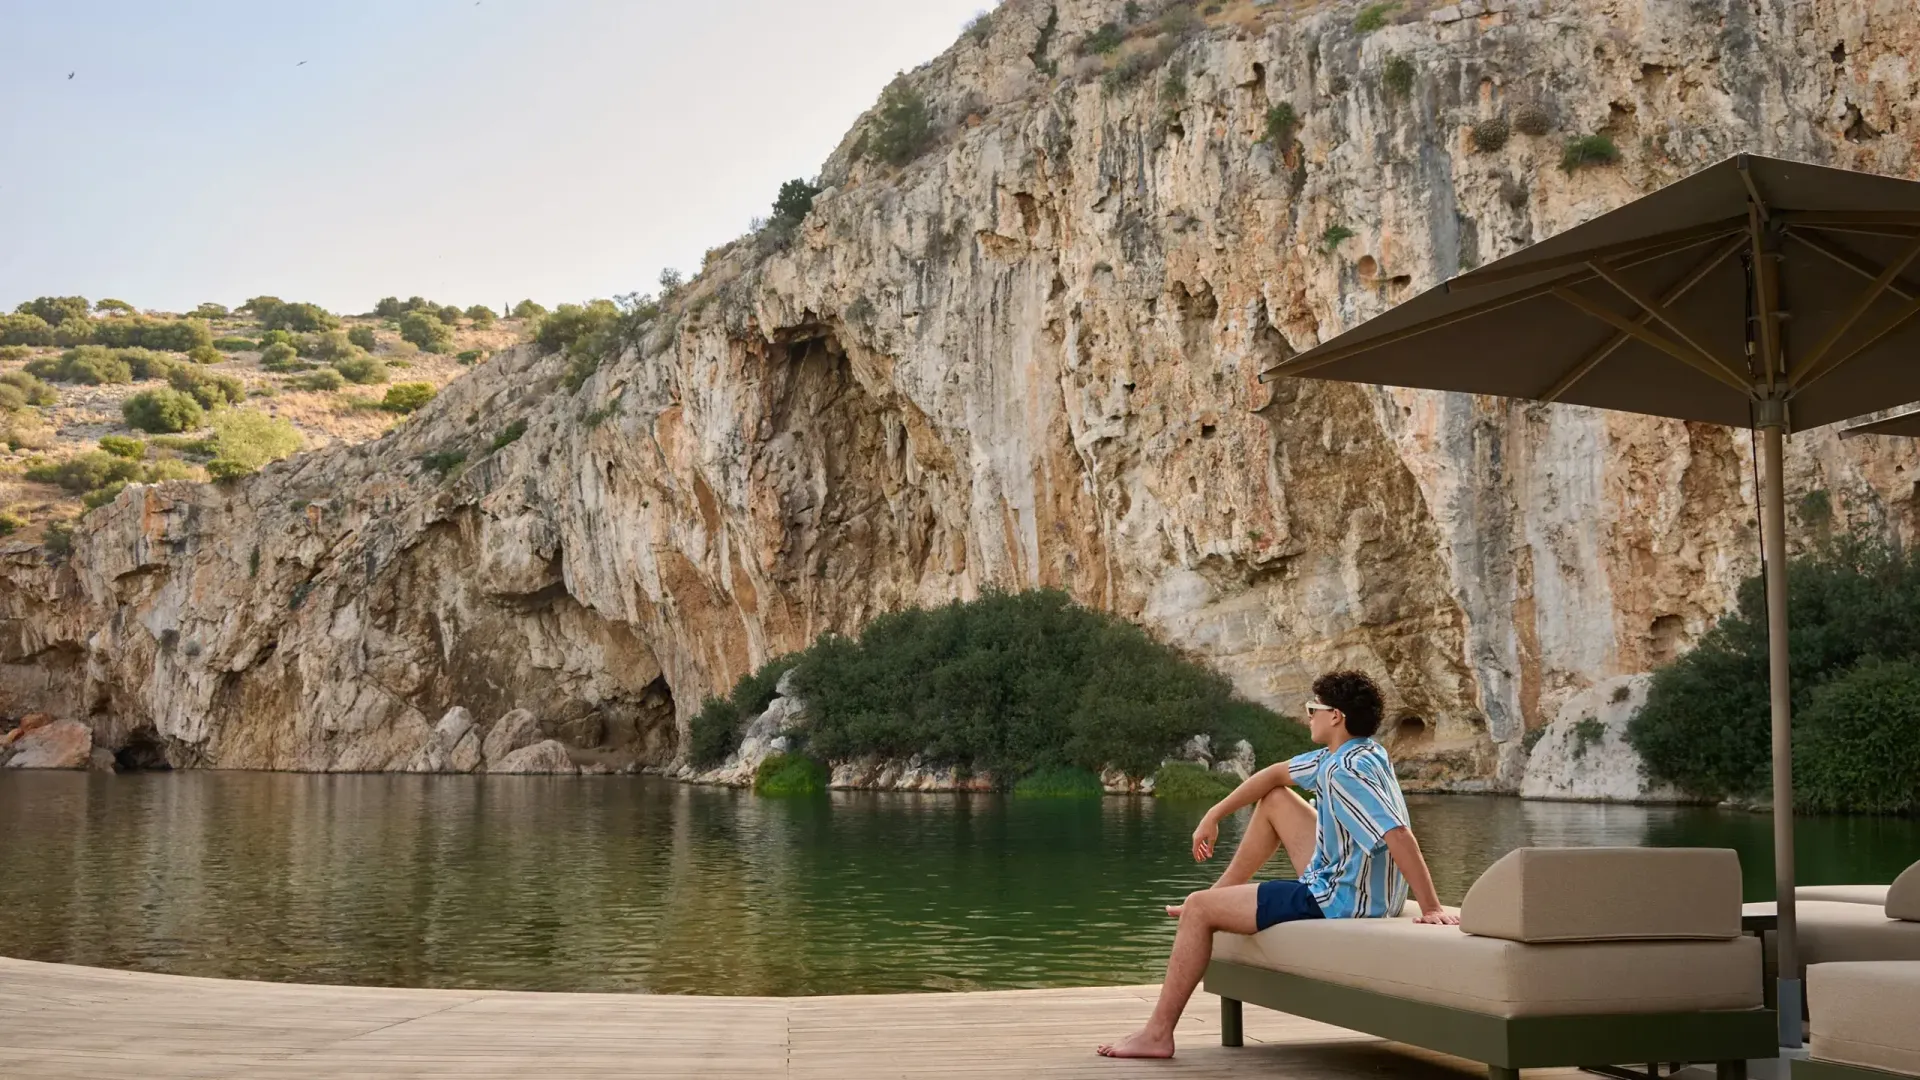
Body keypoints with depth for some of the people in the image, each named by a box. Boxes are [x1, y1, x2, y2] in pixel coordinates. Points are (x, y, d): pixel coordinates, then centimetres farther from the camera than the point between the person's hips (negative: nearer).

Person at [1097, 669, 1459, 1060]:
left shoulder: (1345, 770, -24)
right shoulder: (1348, 752, 6)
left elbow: (1399, 835, -35)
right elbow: (1274, 775, 16)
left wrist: (1431, 908, -36)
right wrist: (1214, 815, 15)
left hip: (1339, 902, -10)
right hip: (1341, 881, 10)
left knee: (1197, 909, -3)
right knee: (1275, 800, 23)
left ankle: (1157, 1034, 1)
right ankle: (1223, 893, 33)